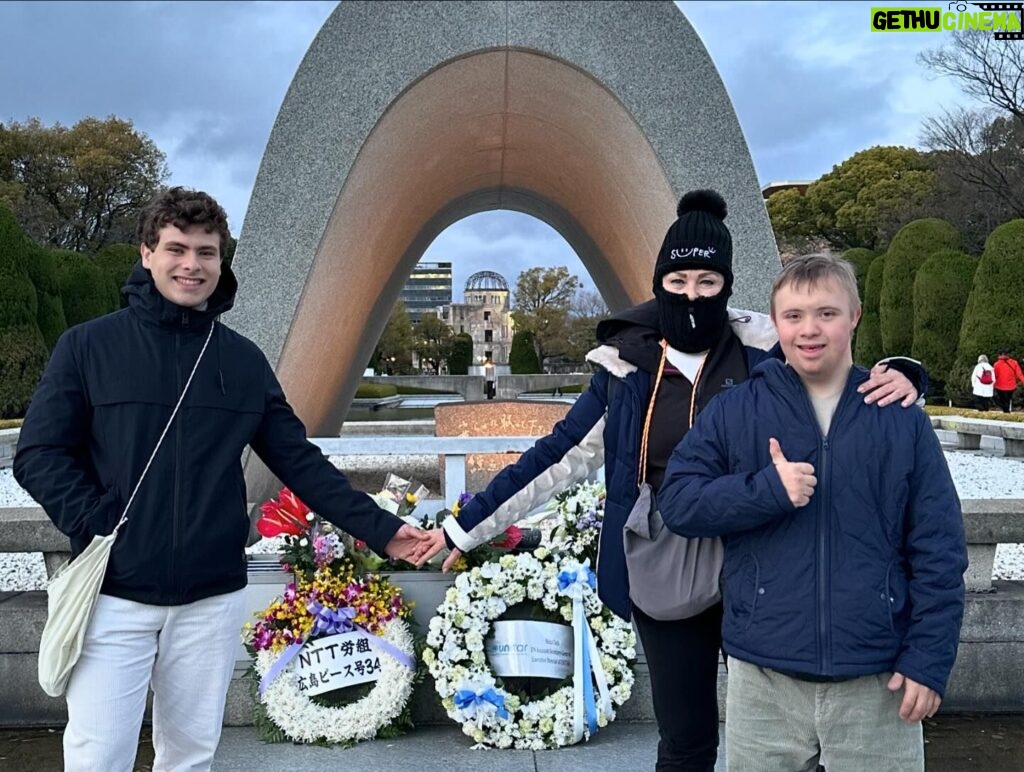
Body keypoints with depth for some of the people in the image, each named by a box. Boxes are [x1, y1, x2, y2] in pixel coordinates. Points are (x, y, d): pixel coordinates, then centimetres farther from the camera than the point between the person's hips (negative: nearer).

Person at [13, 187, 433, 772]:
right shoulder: (89, 345, 0)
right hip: (114, 595, -2)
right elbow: (39, 454, -3)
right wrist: (96, 524, -17)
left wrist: (378, 528, -2)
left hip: (213, 598, 3)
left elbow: (300, 461, 6)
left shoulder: (244, 360, 7)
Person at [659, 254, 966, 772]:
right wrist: (767, 489, -18)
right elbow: (677, 501, -5)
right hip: (764, 679, 0)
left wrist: (929, 659, -4)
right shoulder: (734, 411, -1)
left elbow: (938, 550, 1)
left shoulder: (902, 420, 0)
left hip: (877, 682, 0)